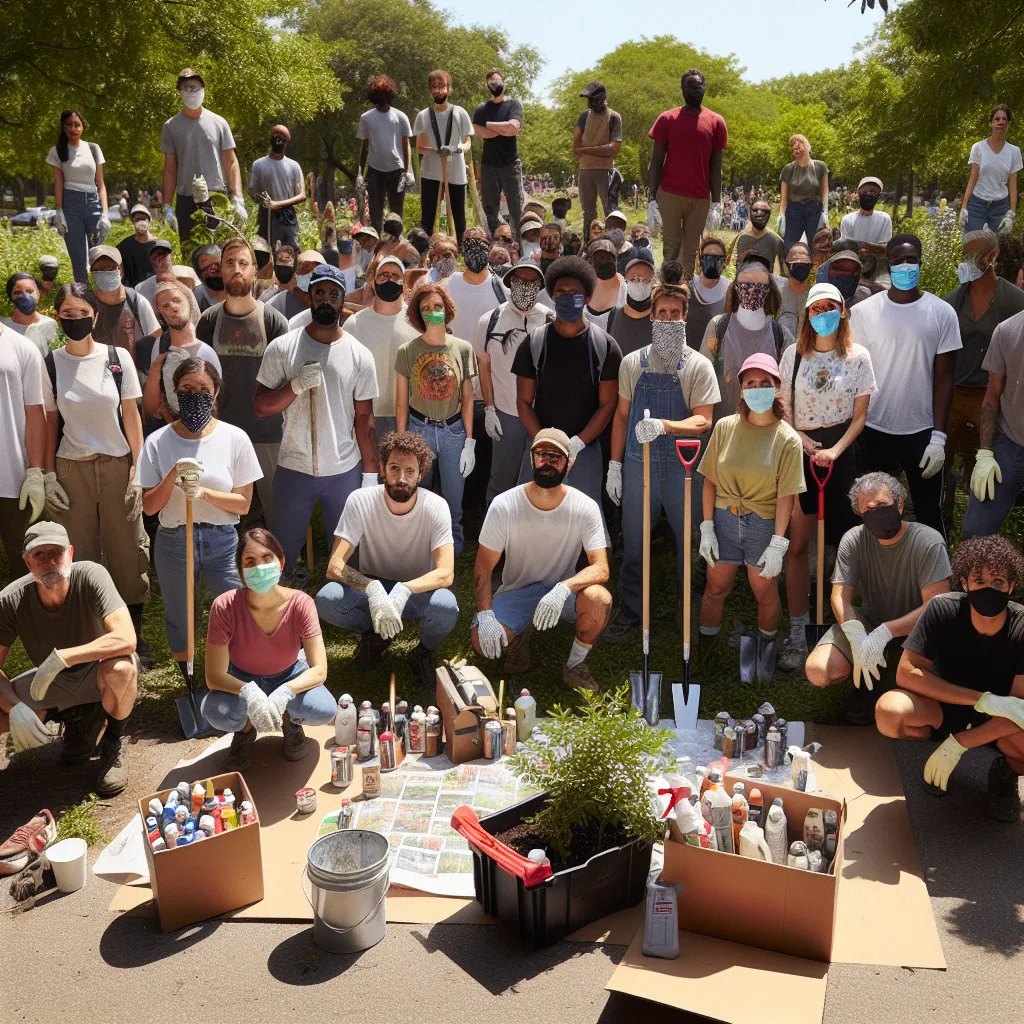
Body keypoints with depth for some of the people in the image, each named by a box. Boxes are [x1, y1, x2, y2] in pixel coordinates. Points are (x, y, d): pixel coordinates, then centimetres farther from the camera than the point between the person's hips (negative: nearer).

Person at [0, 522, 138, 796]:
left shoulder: (90, 576, -29)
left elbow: (126, 639, -40)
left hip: (98, 669, -4)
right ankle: (78, 718, 8)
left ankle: (114, 742, -6)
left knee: (119, 669, -38)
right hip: (53, 681, 4)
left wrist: (58, 658, -39)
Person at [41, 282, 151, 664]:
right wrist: (49, 475, 0)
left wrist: (138, 470, -2)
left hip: (118, 465, 0)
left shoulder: (118, 358, 0)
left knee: (129, 551, 1)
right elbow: (49, 423, 4)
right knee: (77, 554, 3)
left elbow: (131, 415, 2)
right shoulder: (51, 364, 1)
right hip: (71, 469, 0)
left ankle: (134, 633, 14)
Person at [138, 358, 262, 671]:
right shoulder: (157, 442, -2)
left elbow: (243, 504, -2)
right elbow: (149, 507, -1)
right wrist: (173, 476, -18)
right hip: (174, 542, 1)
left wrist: (203, 492, -18)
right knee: (179, 623, 13)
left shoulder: (235, 438, -4)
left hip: (223, 540, -1)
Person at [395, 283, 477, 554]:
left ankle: (454, 554, 29)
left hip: (453, 432, 0)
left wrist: (469, 442, -1)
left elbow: (467, 399, 2)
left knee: (453, 502, 8)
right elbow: (401, 403, 0)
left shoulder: (463, 349, -2)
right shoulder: (407, 351, -5)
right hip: (418, 430, 0)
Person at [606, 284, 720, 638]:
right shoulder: (632, 362, 4)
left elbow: (703, 421, -10)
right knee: (633, 544, 9)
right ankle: (630, 612, 24)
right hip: (639, 466, 2)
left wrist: (664, 425, -28)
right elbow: (622, 415, 11)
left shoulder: (698, 366, -4)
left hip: (684, 467, -2)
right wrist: (614, 466, 8)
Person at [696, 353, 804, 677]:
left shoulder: (787, 439, -11)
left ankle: (766, 649, 37)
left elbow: (786, 496, -12)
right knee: (716, 587, 15)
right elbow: (710, 480, -2)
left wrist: (778, 545, -15)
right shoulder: (725, 427, -5)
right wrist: (706, 528, -6)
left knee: (765, 592, 14)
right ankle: (703, 647, 33)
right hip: (724, 519, 2)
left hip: (764, 525, -2)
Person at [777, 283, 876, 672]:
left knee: (842, 541, 3)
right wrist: (800, 438, -10)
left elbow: (859, 415, 2)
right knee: (797, 544, -2)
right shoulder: (794, 353, 4)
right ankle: (797, 634, 4)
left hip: (841, 454, 0)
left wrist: (835, 450, -12)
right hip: (799, 454, 1)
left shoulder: (857, 356, 1)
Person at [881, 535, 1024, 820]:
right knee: (890, 710, -33)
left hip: (1001, 722, 0)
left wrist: (957, 744, -29)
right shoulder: (943, 610, -22)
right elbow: (906, 673, -25)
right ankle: (936, 744, 3)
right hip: (946, 708, 0)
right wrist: (982, 700, -31)